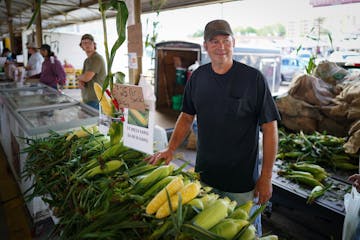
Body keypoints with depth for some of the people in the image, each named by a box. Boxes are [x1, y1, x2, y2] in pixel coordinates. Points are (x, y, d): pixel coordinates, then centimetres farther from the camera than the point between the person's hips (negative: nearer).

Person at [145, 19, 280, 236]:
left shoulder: (253, 78, -13)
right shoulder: (198, 77, 1)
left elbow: (269, 127, -11)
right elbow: (187, 116, 8)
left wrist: (266, 177, -12)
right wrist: (171, 149, -3)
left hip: (243, 179, -4)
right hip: (204, 174, 4)